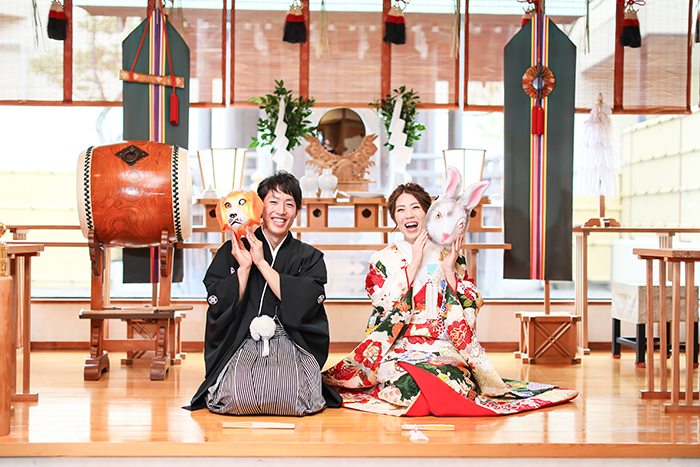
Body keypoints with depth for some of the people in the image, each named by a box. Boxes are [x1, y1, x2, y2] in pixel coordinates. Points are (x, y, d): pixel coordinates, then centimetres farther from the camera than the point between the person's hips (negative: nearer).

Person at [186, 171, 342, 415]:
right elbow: (219, 307, 1)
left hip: (291, 347, 0)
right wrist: (244, 267, -10)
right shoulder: (232, 252, 9)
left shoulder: (309, 257, 10)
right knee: (235, 396, -29)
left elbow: (304, 304, -8)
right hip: (240, 346, 0)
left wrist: (261, 262, -7)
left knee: (294, 397, -29)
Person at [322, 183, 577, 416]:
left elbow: (470, 310, 4)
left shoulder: (450, 256, 11)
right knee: (411, 385, -33)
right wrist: (413, 265, -9)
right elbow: (385, 309, -7)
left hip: (443, 349, 1)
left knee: (456, 385, -31)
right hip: (397, 349, -1)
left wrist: (449, 271, -7)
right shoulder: (382, 260, 9)